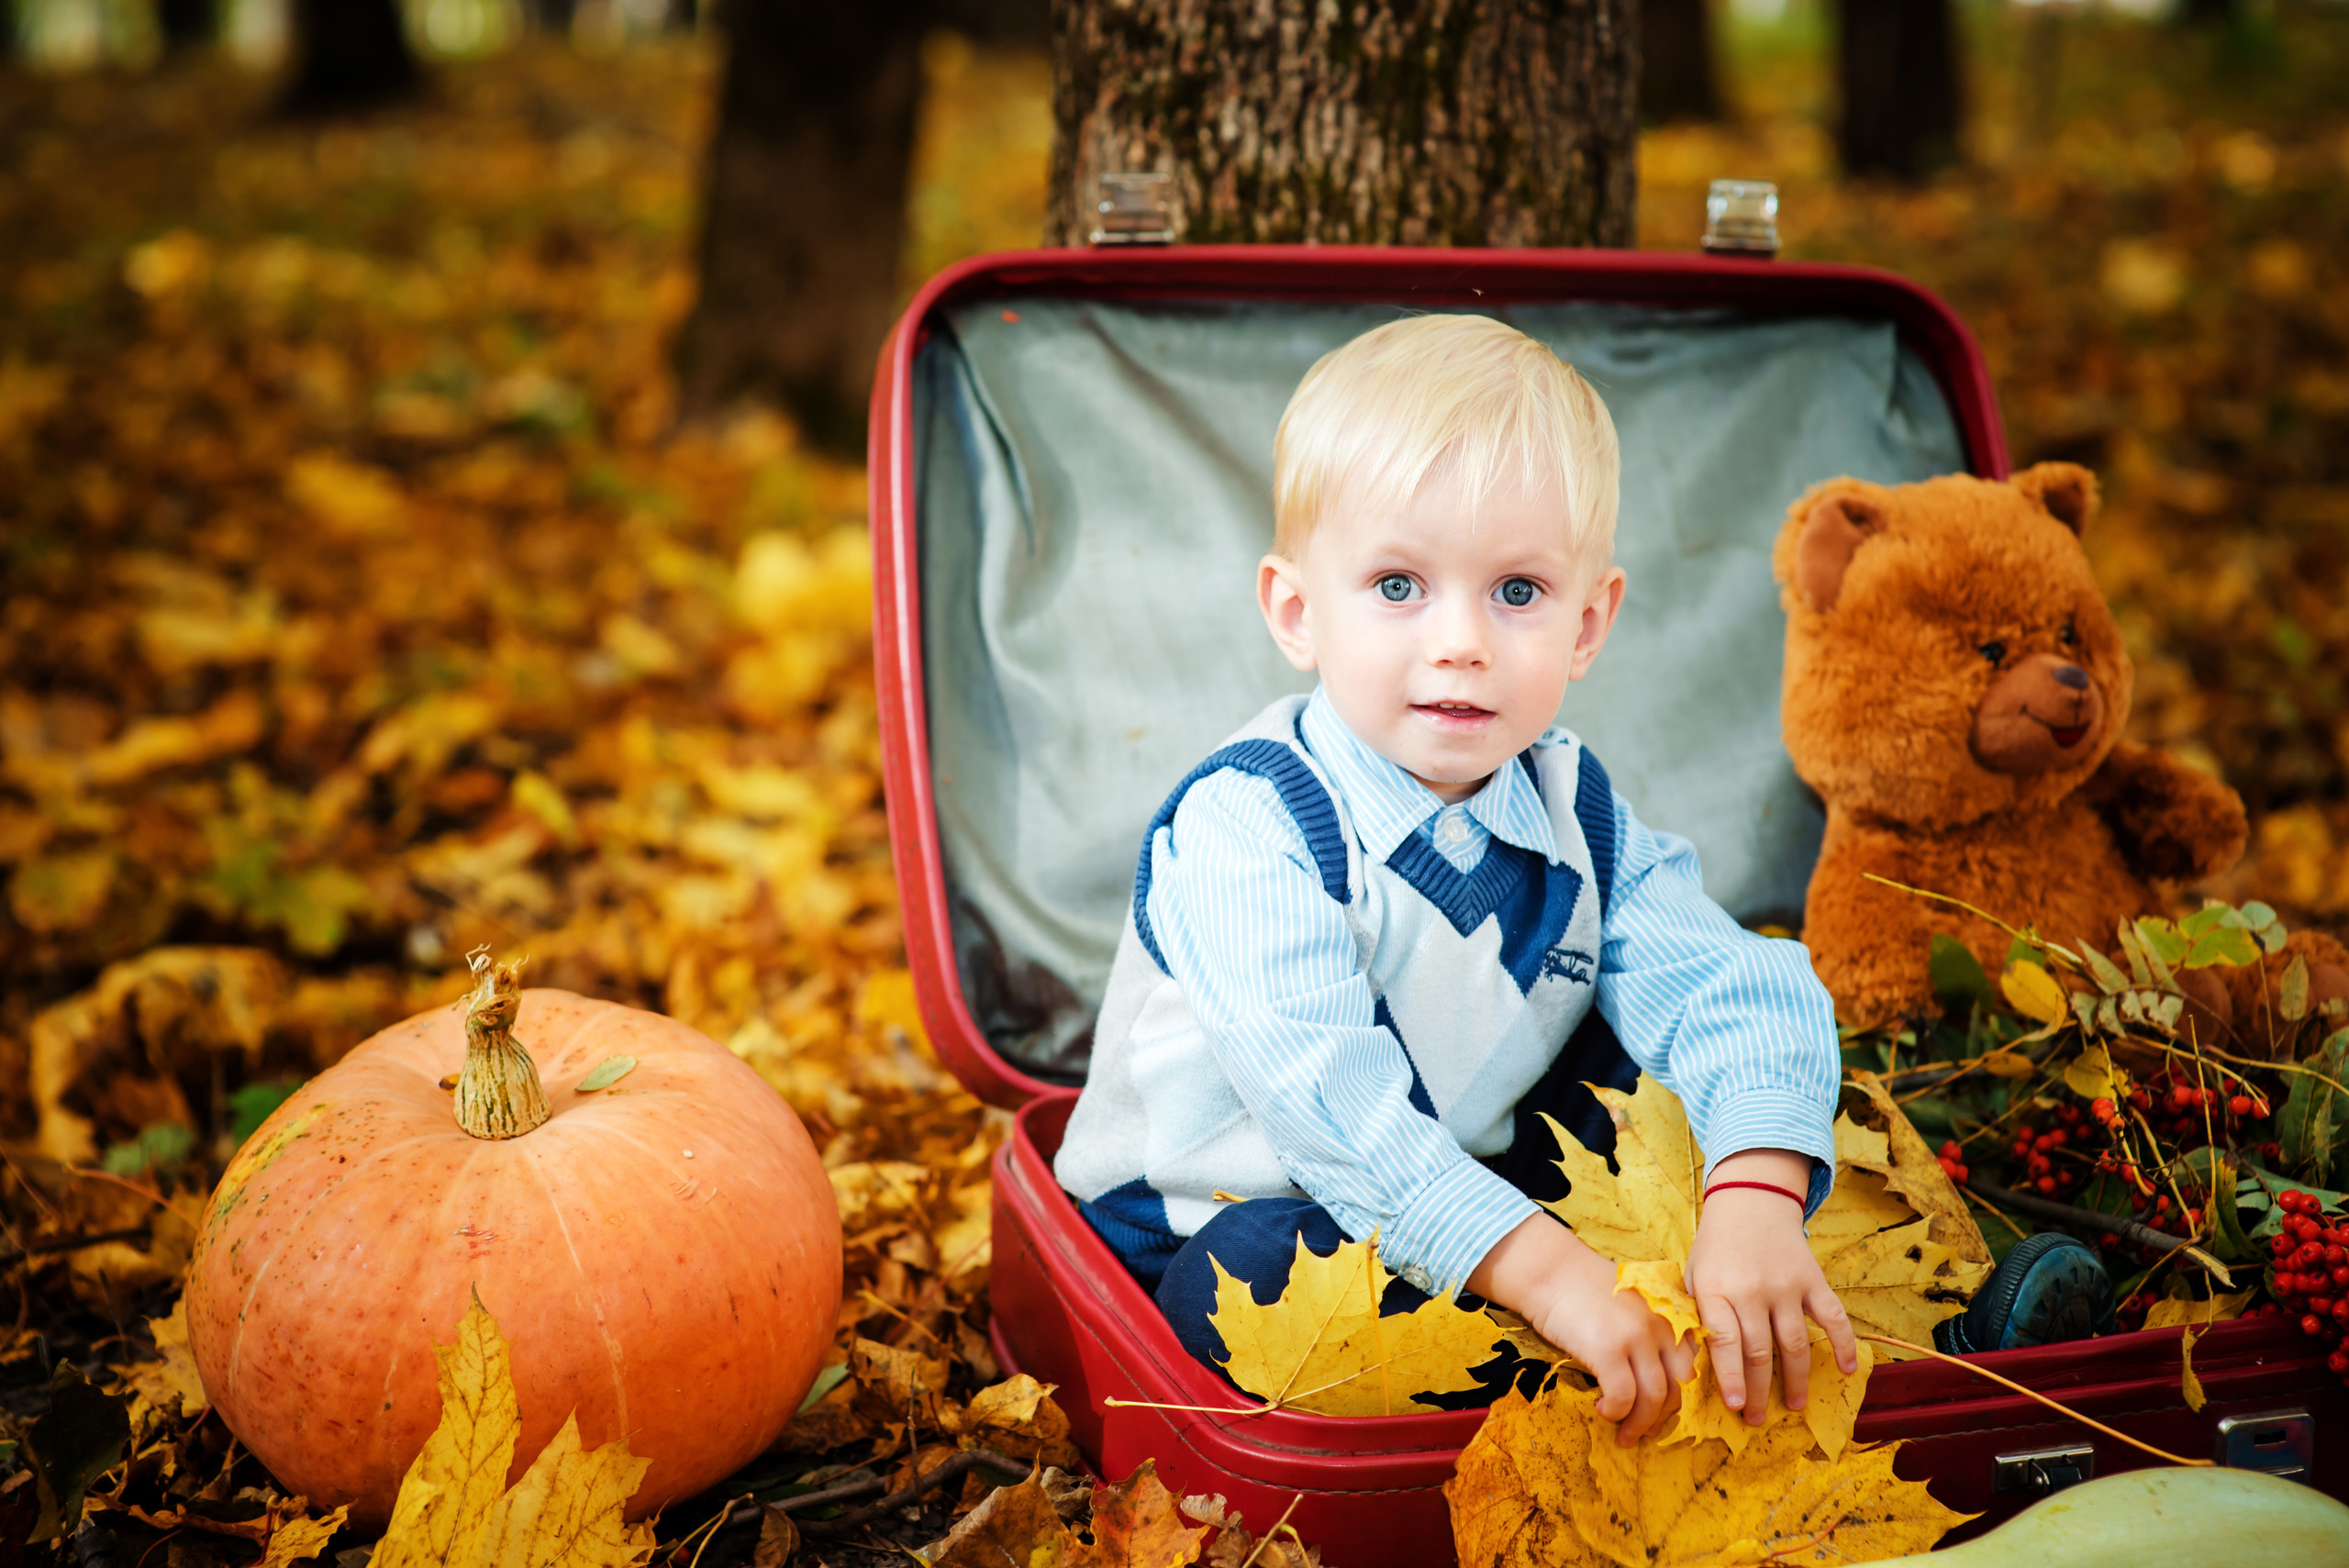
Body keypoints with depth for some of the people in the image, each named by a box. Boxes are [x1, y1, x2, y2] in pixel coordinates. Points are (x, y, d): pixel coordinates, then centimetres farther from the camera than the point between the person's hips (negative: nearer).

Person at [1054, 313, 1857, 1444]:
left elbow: (1724, 991, -17)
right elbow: (1327, 1096, -36)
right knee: (1260, 1270, -38)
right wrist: (1543, 1269, -46)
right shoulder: (1246, 825, -24)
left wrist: (1756, 1196, -39)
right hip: (1225, 1217, -5)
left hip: (1492, 1200, 6)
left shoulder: (1576, 811, -3)